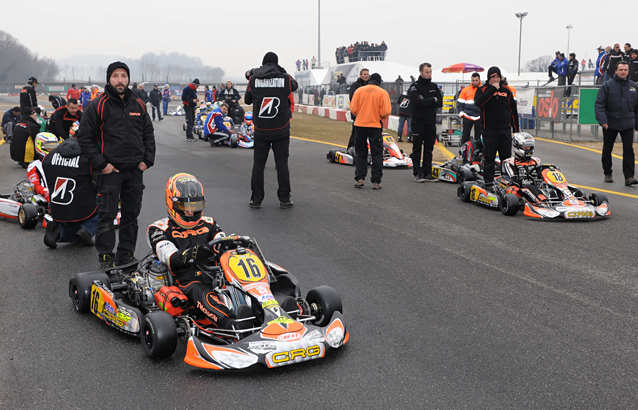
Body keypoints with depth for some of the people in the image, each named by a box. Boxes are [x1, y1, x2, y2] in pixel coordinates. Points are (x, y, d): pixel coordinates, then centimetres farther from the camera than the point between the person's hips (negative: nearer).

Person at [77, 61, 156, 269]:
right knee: (107, 215, -1)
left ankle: (126, 254, 22)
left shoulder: (139, 106, 10)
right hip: (110, 170, -4)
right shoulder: (98, 105, -3)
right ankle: (106, 257, 8)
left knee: (131, 215, 11)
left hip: (135, 170, 4)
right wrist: (100, 164, -10)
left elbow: (149, 135, 17)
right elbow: (85, 137, -3)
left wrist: (147, 160, 4)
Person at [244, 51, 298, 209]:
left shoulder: (253, 79, -2)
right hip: (281, 129, -1)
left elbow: (247, 100, 11)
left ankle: (256, 199, 12)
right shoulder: (285, 78, -6)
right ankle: (284, 199, 9)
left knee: (258, 163, 9)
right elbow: (295, 85, 17)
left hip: (260, 130, 1)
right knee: (282, 163, 6)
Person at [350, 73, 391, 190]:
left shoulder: (359, 90, 2)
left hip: (359, 125, 2)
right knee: (377, 154, 6)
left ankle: (359, 179, 8)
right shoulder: (383, 93, -3)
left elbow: (353, 109, -1)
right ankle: (376, 181, 3)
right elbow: (386, 112, -9)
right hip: (375, 126, -2)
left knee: (361, 153, 14)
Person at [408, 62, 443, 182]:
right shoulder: (415, 86, -3)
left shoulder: (434, 86, 12)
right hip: (418, 122, -4)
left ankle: (427, 173, 12)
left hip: (431, 123, 5)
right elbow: (417, 102, -20)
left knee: (429, 149, 7)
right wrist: (432, 100, -11)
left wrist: (424, 101, -11)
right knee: (417, 149, -1)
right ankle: (418, 173, 4)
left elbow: (440, 103, 1)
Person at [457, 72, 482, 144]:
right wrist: (461, 114, 0)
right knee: (465, 135, 5)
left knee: (478, 137, 8)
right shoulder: (466, 90, 4)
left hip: (479, 117, 0)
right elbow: (460, 103, 7)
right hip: (467, 116, 0)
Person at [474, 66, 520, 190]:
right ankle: (488, 182, 3)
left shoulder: (506, 90, 11)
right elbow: (478, 102, -22)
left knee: (506, 157, 6)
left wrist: (516, 129, 12)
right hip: (489, 130, -3)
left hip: (505, 129, 3)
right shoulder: (482, 90, 2)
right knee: (489, 158, -2)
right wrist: (492, 89, -19)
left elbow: (513, 110, 15)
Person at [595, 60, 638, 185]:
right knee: (607, 150, 9)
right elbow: (599, 104, -8)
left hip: (628, 124, 2)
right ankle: (608, 174, 24)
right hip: (610, 124, -1)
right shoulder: (607, 85, -3)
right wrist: (602, 120, -19)